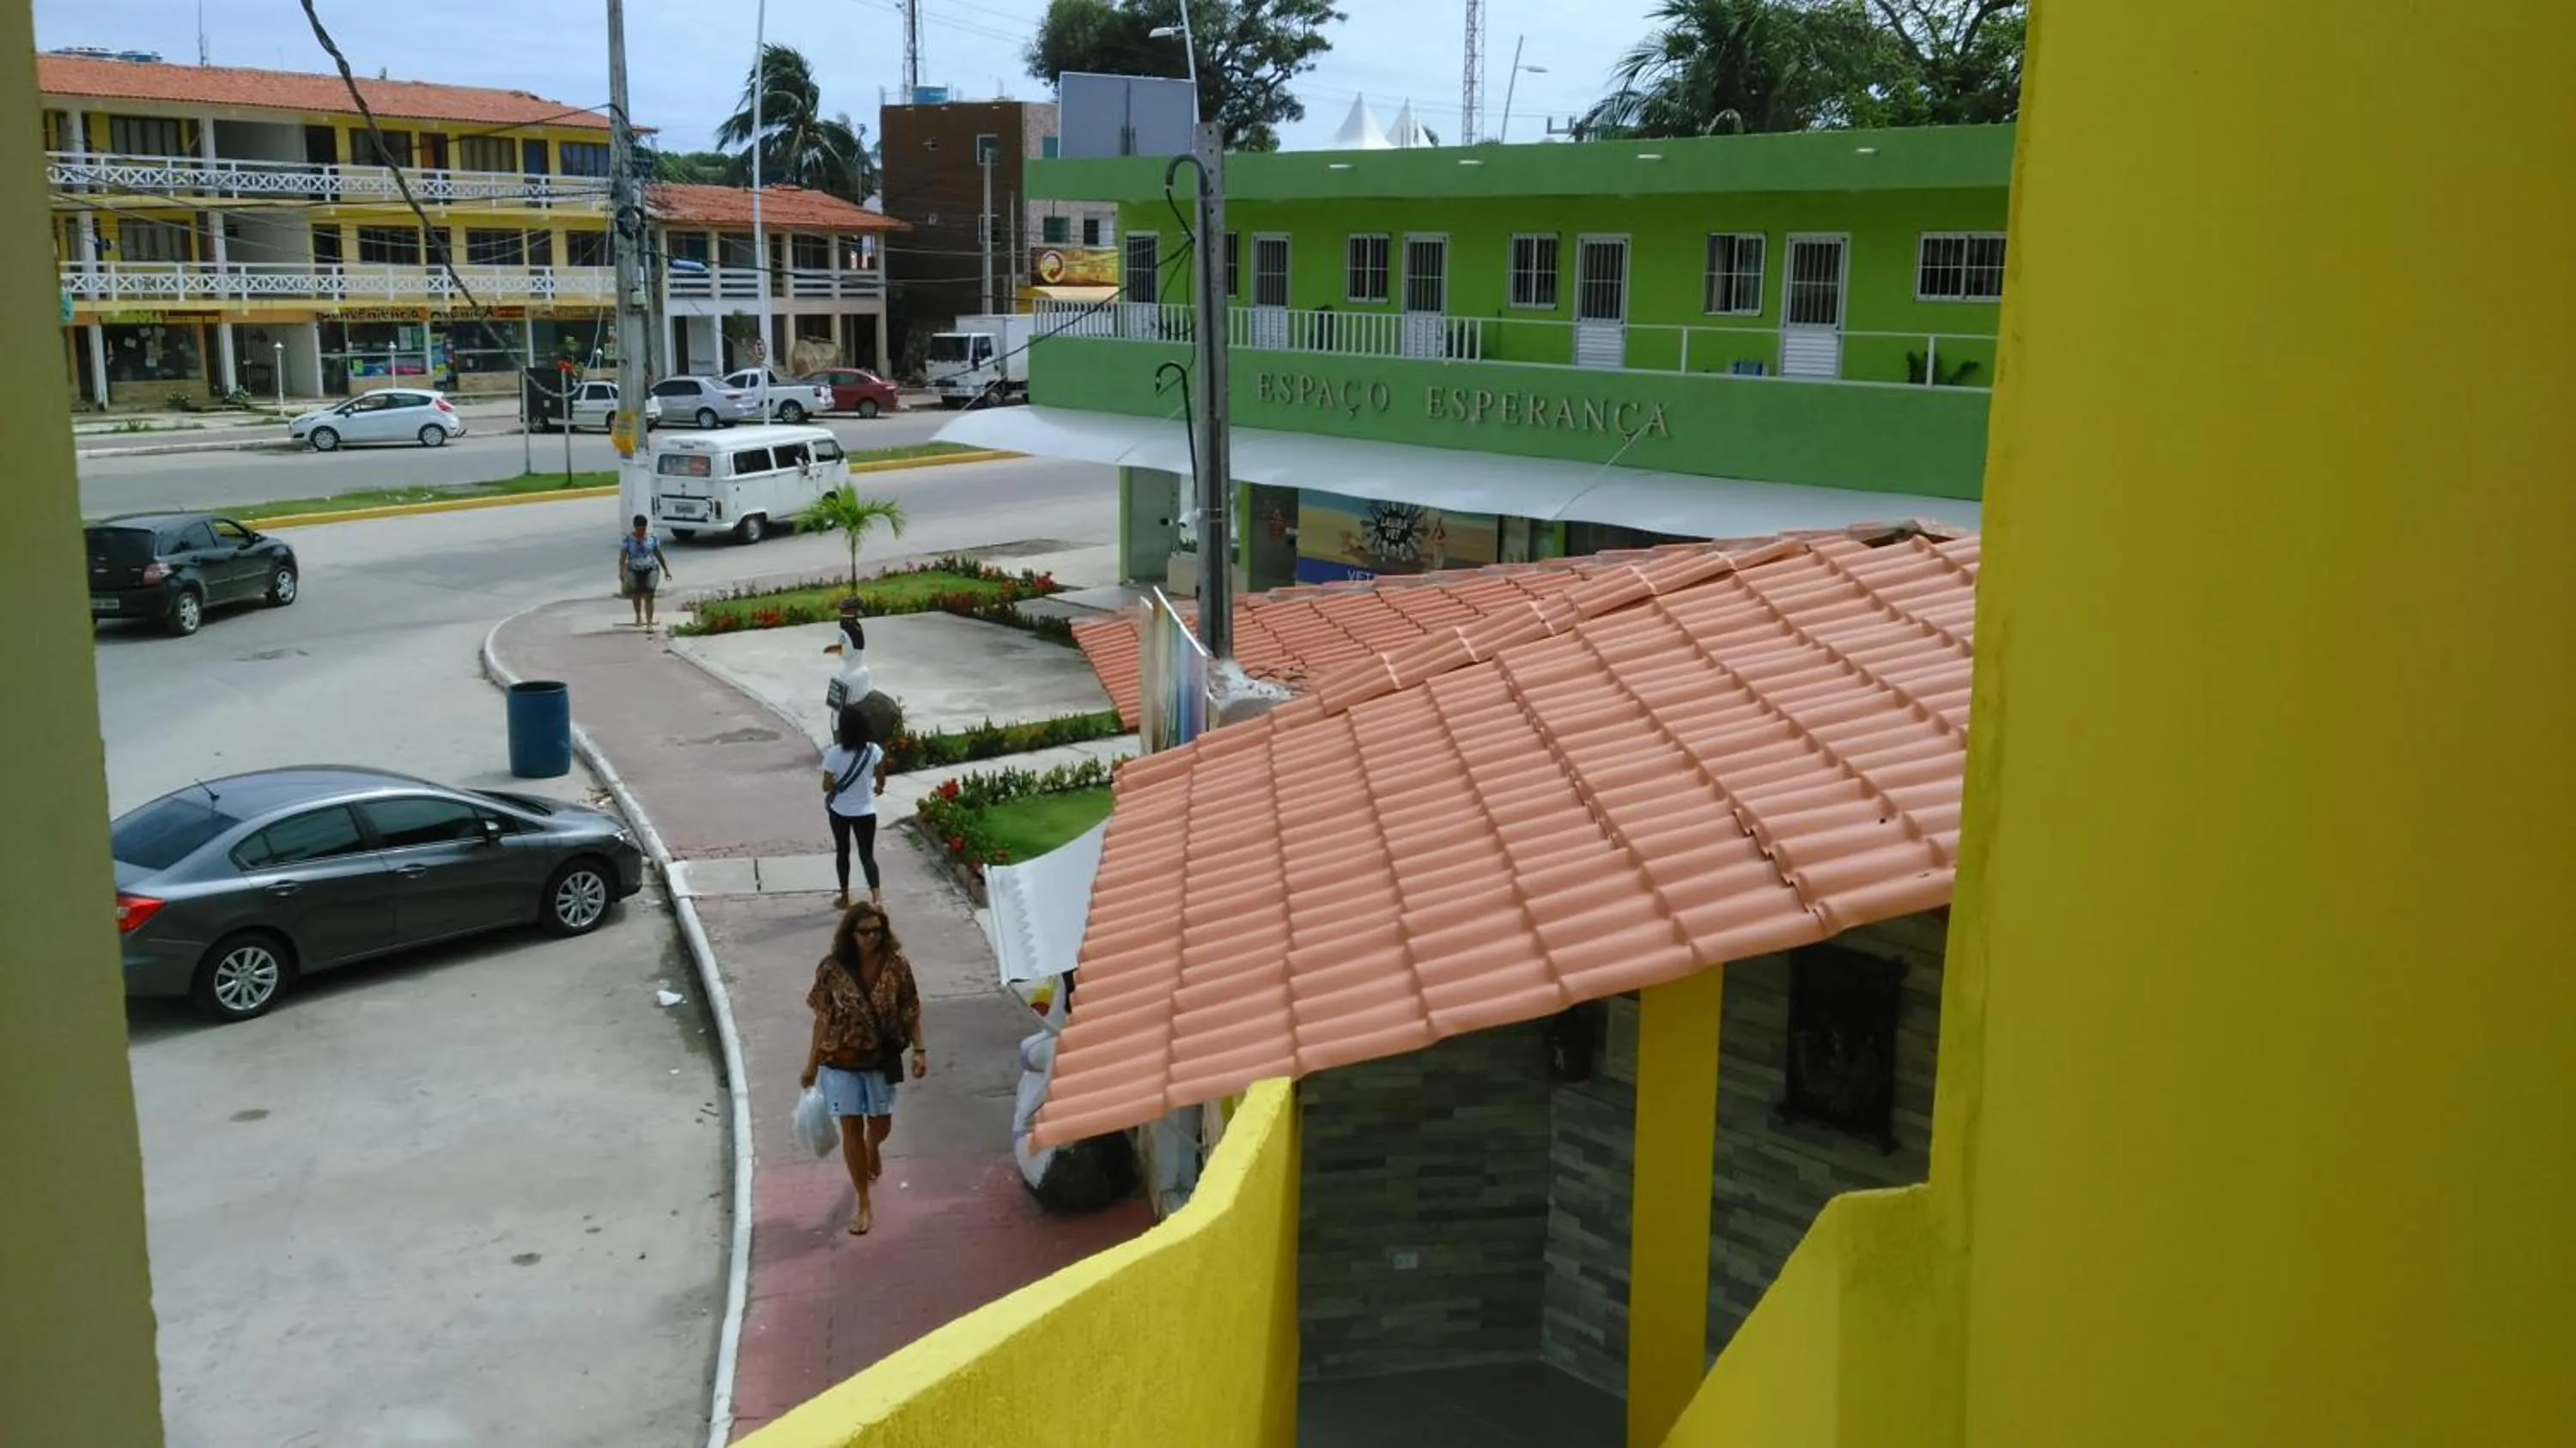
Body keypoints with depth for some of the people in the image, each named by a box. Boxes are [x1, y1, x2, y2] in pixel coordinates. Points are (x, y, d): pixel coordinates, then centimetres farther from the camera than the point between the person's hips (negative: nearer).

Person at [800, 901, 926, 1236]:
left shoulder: (897, 966, -11)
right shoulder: (832, 968, -13)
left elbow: (910, 1013, -1)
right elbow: (823, 1018, -6)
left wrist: (920, 1050, -9)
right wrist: (812, 1065, -2)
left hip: (882, 1060, 1)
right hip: (841, 1061, -1)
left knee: (881, 1124, 16)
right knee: (851, 1127, 3)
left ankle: (873, 1150, 55)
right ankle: (863, 1204, 16)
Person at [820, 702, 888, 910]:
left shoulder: (834, 753, -19)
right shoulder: (873, 750, -13)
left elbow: (827, 786, -13)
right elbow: (881, 781, 1)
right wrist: (877, 788, 23)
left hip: (839, 811, -1)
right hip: (865, 812, 1)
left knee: (842, 852, 18)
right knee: (867, 855, 7)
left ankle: (845, 898, 29)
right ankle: (877, 897, -12)